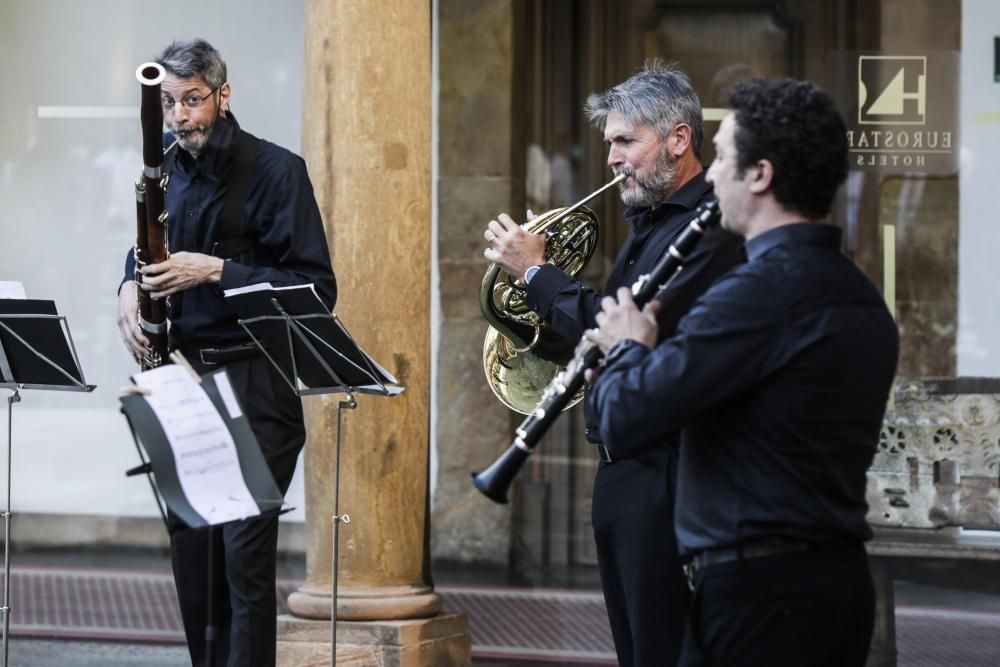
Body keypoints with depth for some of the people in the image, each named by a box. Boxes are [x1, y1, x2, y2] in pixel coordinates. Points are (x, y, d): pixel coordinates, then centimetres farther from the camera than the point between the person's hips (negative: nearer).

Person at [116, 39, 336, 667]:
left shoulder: (276, 170, -9)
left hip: (255, 381, -6)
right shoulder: (168, 170, 10)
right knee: (190, 545, 10)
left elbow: (318, 288, -14)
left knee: (245, 552, -11)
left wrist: (216, 271, -21)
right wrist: (130, 286, 2)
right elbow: (145, 255, 26)